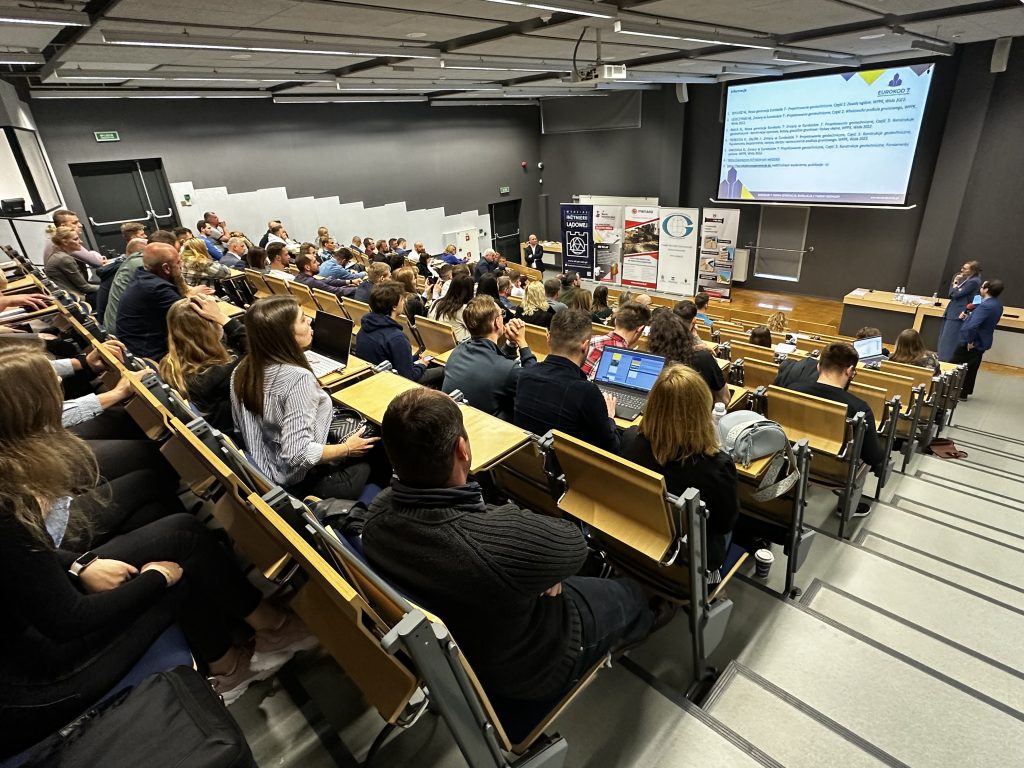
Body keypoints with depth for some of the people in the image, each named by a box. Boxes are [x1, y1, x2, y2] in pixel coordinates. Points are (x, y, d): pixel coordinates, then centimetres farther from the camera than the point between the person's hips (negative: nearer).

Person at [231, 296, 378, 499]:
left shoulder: (244, 369, -6)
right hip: (299, 481, -8)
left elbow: (241, 428, 7)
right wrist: (347, 449, -16)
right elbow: (298, 455, -31)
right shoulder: (297, 378, -30)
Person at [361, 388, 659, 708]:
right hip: (525, 670, -5)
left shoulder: (379, 511, -23)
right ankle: (641, 623, 59)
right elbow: (573, 544, -24)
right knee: (627, 593, 22)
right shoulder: (504, 541, -46)